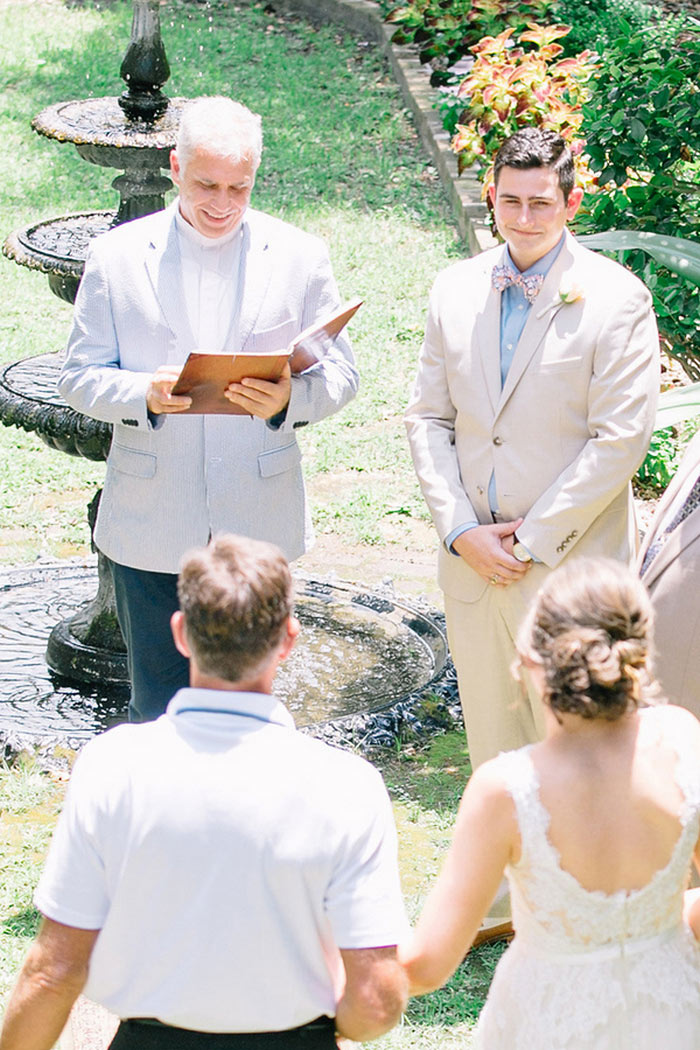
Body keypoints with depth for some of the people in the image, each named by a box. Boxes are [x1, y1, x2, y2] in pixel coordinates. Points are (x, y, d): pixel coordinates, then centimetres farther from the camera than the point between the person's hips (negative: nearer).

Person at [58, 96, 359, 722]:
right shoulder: (117, 256, 1)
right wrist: (145, 394, -20)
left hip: (257, 528, 1)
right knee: (157, 709, 5)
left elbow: (340, 375, 3)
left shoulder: (300, 258, 2)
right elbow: (80, 377, 1)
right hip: (150, 528, 0)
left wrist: (289, 399, -20)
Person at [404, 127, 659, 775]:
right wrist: (460, 532, -4)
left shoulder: (617, 299, -8)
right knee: (492, 745, 13)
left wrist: (531, 541, -12)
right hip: (471, 561, 4)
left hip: (570, 566, -4)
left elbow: (620, 440, -11)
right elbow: (428, 418, 8)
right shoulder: (456, 290, 7)